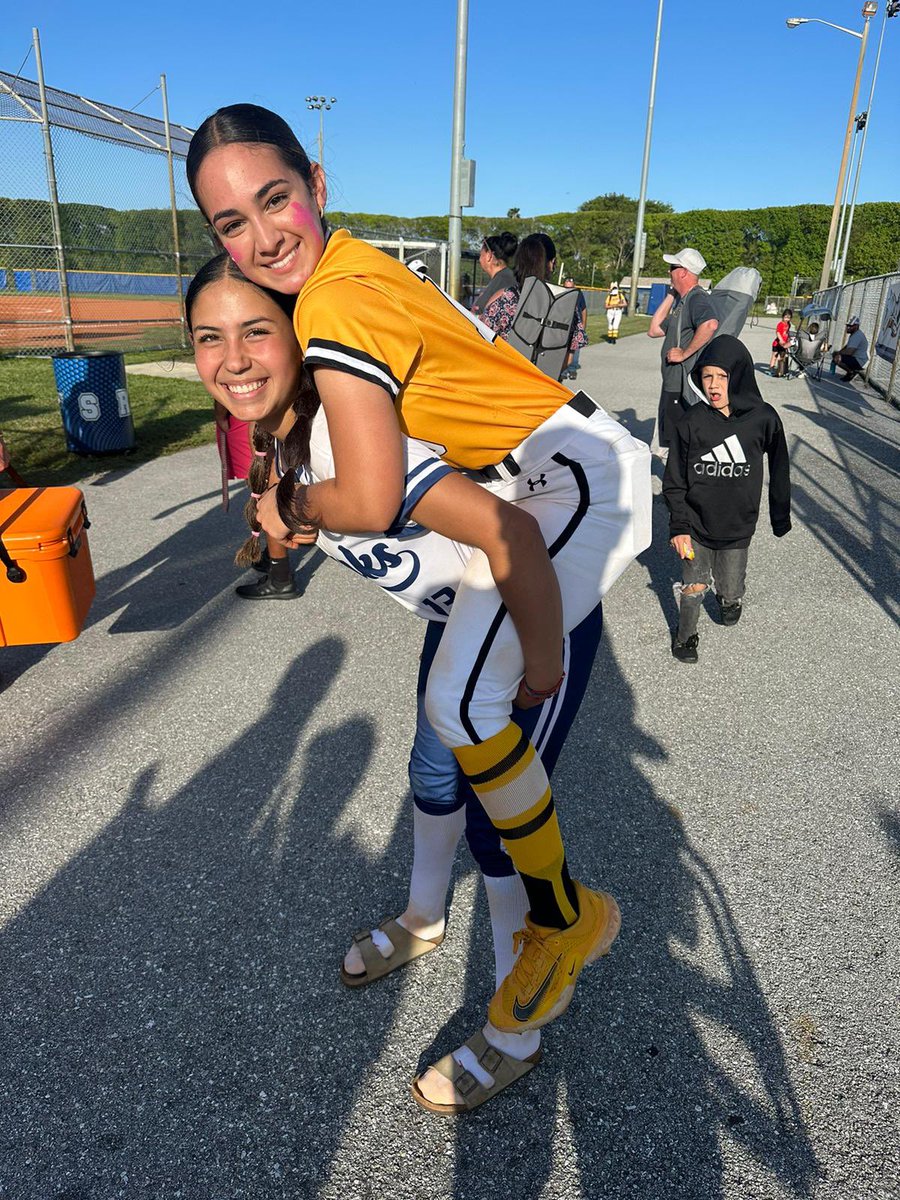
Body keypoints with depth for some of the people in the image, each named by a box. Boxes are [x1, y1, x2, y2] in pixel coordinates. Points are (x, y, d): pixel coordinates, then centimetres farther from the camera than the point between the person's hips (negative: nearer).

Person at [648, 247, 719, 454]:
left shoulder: (697, 298, -16)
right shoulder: (681, 301, 16)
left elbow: (710, 324, -36)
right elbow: (654, 330, 18)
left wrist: (685, 353, -27)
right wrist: (670, 295, 15)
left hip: (685, 389, -11)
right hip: (673, 385, 11)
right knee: (667, 444, 19)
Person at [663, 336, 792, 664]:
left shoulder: (763, 419, -11)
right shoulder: (692, 422, -11)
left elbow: (779, 470, 4)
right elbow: (674, 481, -4)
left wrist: (780, 517, 12)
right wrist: (679, 526, -9)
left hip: (738, 527, 0)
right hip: (696, 524, 0)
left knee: (731, 590, 13)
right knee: (694, 587, 10)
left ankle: (730, 599, 49)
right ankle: (686, 634, 35)